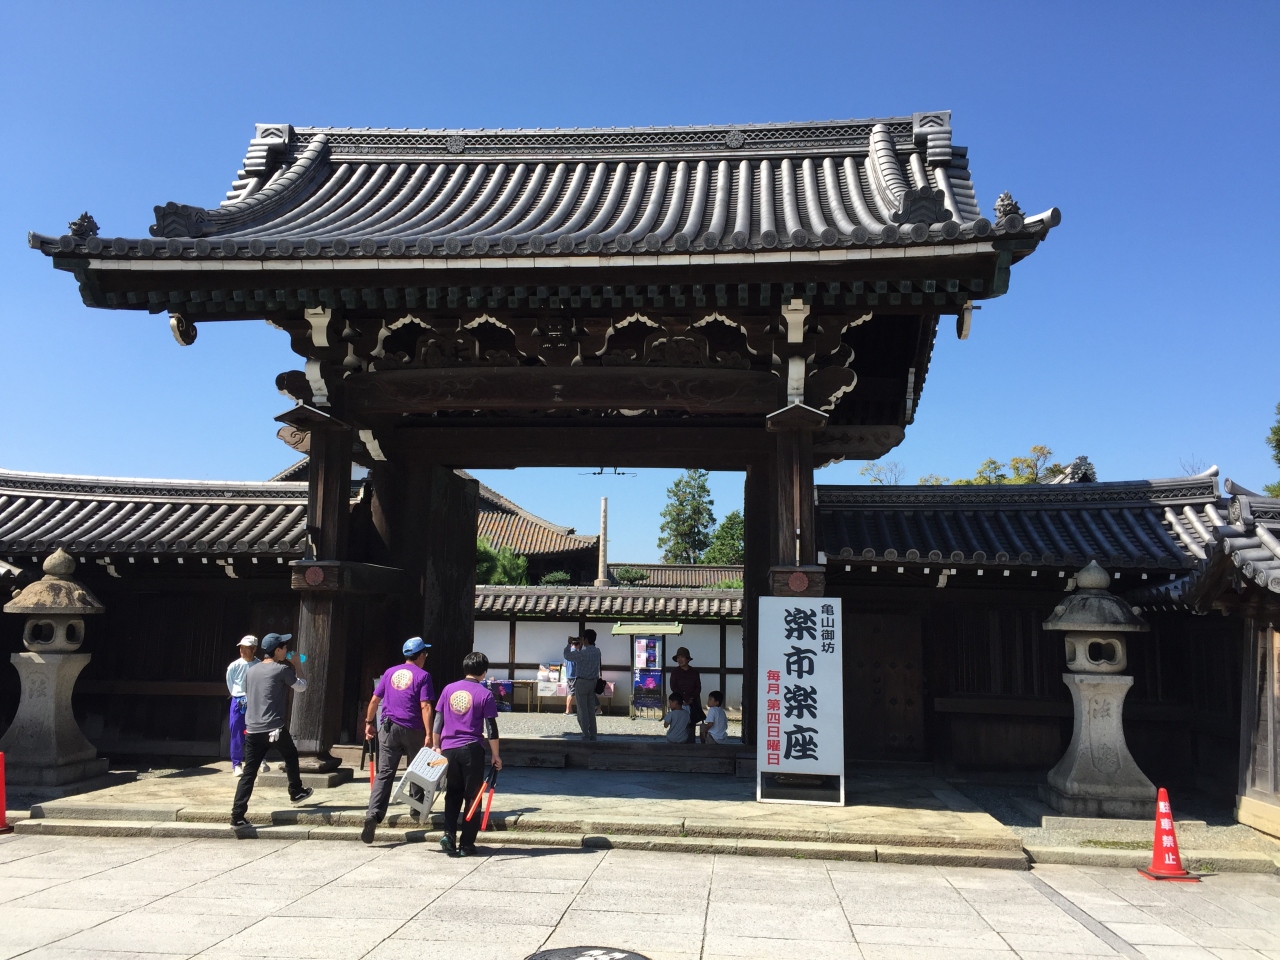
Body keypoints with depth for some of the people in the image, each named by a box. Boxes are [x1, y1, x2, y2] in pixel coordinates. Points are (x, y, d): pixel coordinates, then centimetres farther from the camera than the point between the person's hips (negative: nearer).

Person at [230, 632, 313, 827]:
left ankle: (237, 816, -2)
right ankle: (296, 792, 35)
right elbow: (301, 687, 7)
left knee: (249, 773, 4)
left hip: (252, 729, 5)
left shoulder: (250, 671, 12)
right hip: (274, 728, -5)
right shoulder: (282, 669, -6)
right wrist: (296, 671, 23)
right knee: (291, 756, 22)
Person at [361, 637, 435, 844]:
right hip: (413, 730, -3)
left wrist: (369, 722, 23)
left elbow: (374, 700, 12)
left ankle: (373, 813, -15)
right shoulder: (422, 675, -4)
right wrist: (429, 734, -13)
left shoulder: (390, 672, 10)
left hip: (388, 728, 3)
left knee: (384, 773, -1)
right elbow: (425, 706, -13)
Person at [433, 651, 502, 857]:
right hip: (472, 750, -3)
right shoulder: (484, 693, -5)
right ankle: (466, 844, 7)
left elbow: (438, 722, 8)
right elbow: (491, 728, -5)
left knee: (452, 795, 17)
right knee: (472, 797, 7)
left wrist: (436, 747, 18)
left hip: (448, 749, 3)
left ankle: (449, 834, 0)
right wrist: (495, 755, 3)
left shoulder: (449, 689, 5)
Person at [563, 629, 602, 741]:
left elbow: (567, 655, -7)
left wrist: (569, 643, 5)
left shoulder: (583, 653, -19)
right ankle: (593, 735, 13)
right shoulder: (597, 651, 3)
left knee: (583, 711, -1)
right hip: (593, 682, 7)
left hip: (582, 682, -7)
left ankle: (586, 736, -2)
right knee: (591, 710, 11)